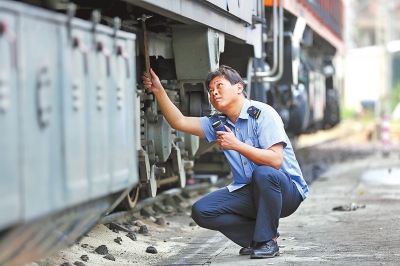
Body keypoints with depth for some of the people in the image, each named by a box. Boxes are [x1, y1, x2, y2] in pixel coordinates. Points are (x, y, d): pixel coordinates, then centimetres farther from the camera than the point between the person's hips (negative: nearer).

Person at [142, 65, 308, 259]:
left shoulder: (262, 114, -13)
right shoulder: (218, 123, 8)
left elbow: (275, 160, -23)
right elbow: (180, 122, 4)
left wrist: (236, 145, -24)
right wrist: (158, 90, -4)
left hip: (287, 190, -6)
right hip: (249, 192, 6)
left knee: (264, 174, -39)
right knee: (201, 211, -11)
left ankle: (267, 241, -21)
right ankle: (257, 237, -2)